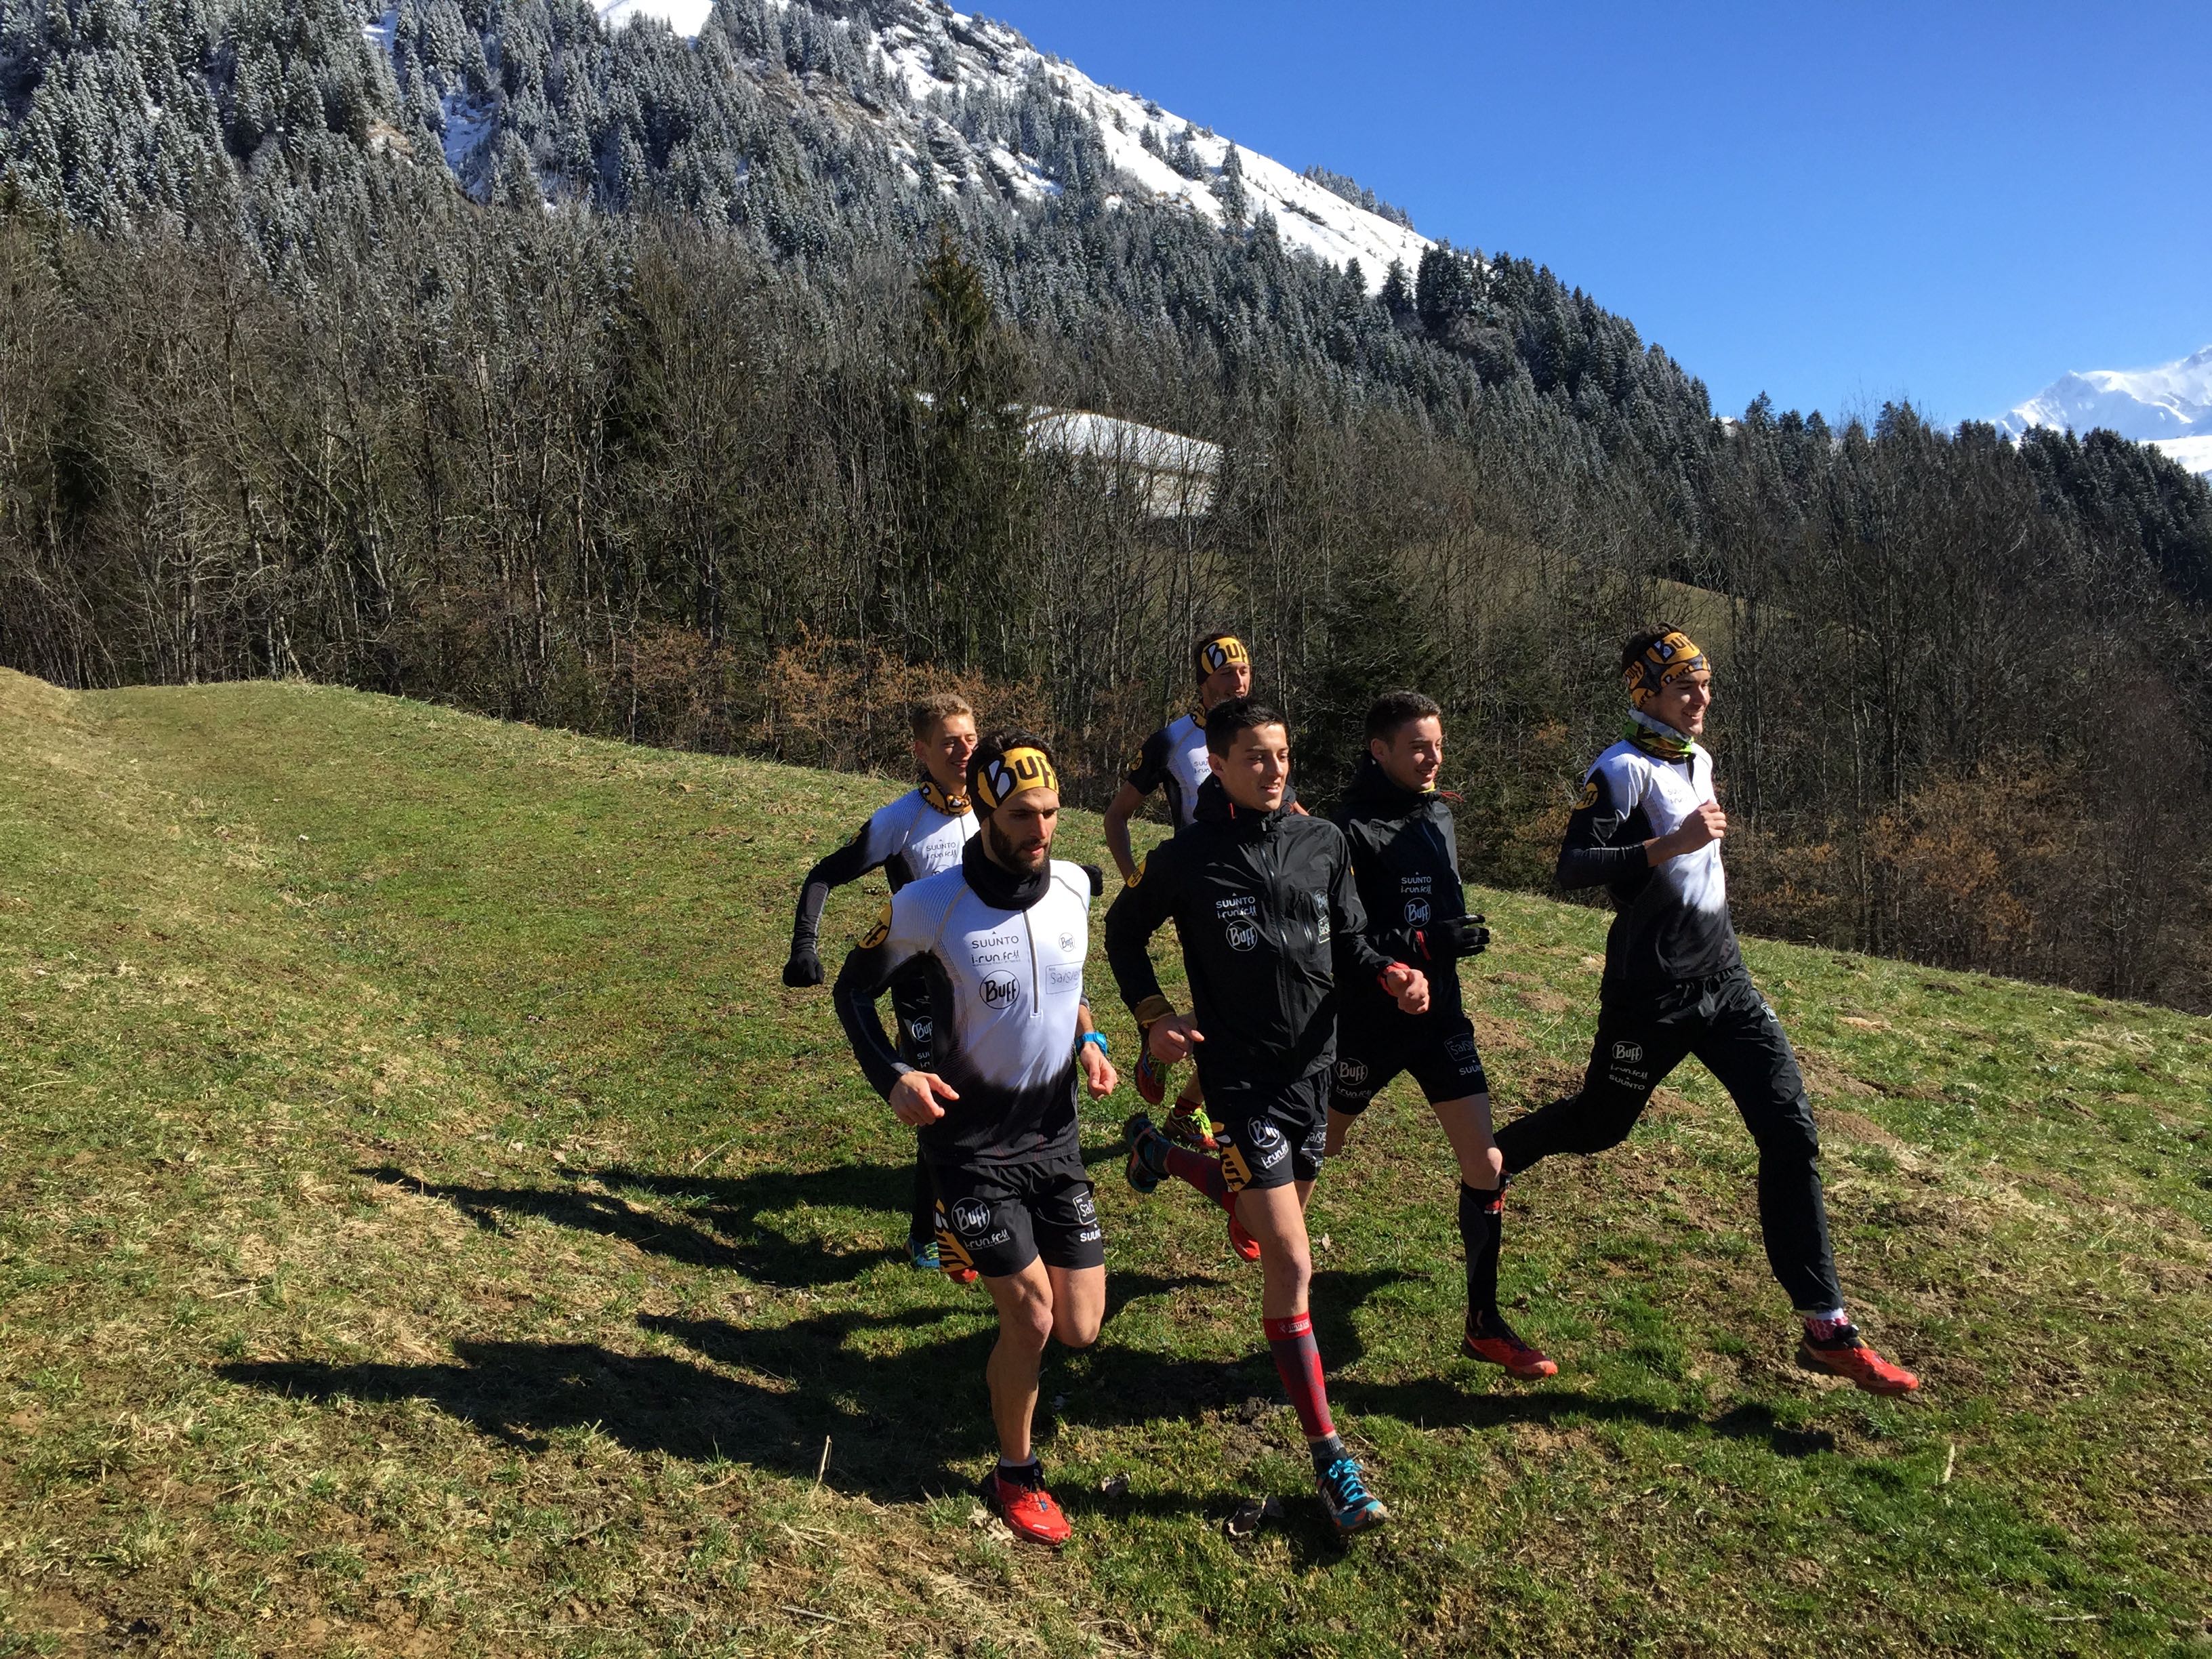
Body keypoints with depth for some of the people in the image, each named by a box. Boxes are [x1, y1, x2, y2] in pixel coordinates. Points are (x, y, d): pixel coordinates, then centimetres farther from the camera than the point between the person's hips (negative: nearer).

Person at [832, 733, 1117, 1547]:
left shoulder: (1073, 885, -5)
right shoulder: (929, 906, -19)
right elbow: (854, 989, -4)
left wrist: (1088, 1039, 0)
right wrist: (892, 1077, -19)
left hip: (1055, 1135, 5)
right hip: (972, 1141, -4)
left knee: (1079, 1330, 5)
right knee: (1031, 1318, -8)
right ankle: (1016, 1476, 20)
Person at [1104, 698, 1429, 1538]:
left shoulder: (1323, 842, 1)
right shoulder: (1184, 861, -10)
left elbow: (1347, 940, 9)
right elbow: (1123, 934, 6)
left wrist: (1390, 973, -11)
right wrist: (1153, 1018, -5)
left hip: (1313, 1065, 6)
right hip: (1241, 1074, -5)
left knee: (1278, 1223, 24)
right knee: (1290, 1260, -9)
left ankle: (1161, 1154, 51)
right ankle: (1327, 1456, 1)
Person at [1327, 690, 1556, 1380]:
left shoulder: (1439, 816, 5)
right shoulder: (1351, 831, -17)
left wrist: (1457, 936, 3)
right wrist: (1428, 943, -27)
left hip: (1439, 1013, 5)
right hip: (1368, 1020, -5)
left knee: (1485, 1160, -2)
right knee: (1320, 1144, 14)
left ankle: (1484, 1324, 10)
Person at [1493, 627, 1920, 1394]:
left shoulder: (1698, 759, 14)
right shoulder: (1622, 769, -12)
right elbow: (1571, 868, -24)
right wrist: (1671, 843, -29)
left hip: (1725, 982, 7)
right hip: (1652, 991, -7)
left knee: (1792, 1134, -4)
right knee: (1598, 1125, 9)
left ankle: (1827, 1329, 1)